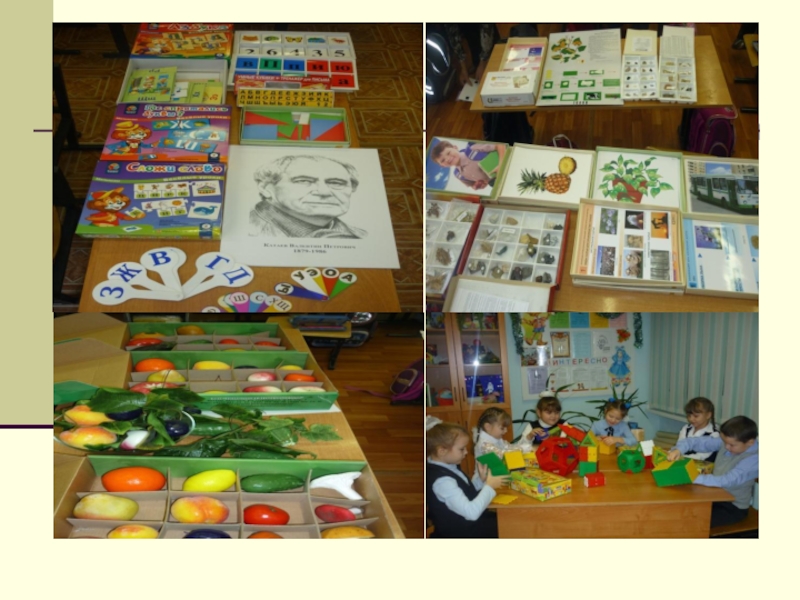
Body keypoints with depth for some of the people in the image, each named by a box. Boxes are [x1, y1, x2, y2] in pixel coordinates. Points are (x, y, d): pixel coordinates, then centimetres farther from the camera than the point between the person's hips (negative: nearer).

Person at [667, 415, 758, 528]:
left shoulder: (753, 459, -25)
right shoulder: (727, 442, -5)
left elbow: (726, 481, -35)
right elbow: (699, 442, -2)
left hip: (733, 508, -7)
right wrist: (678, 449, -23)